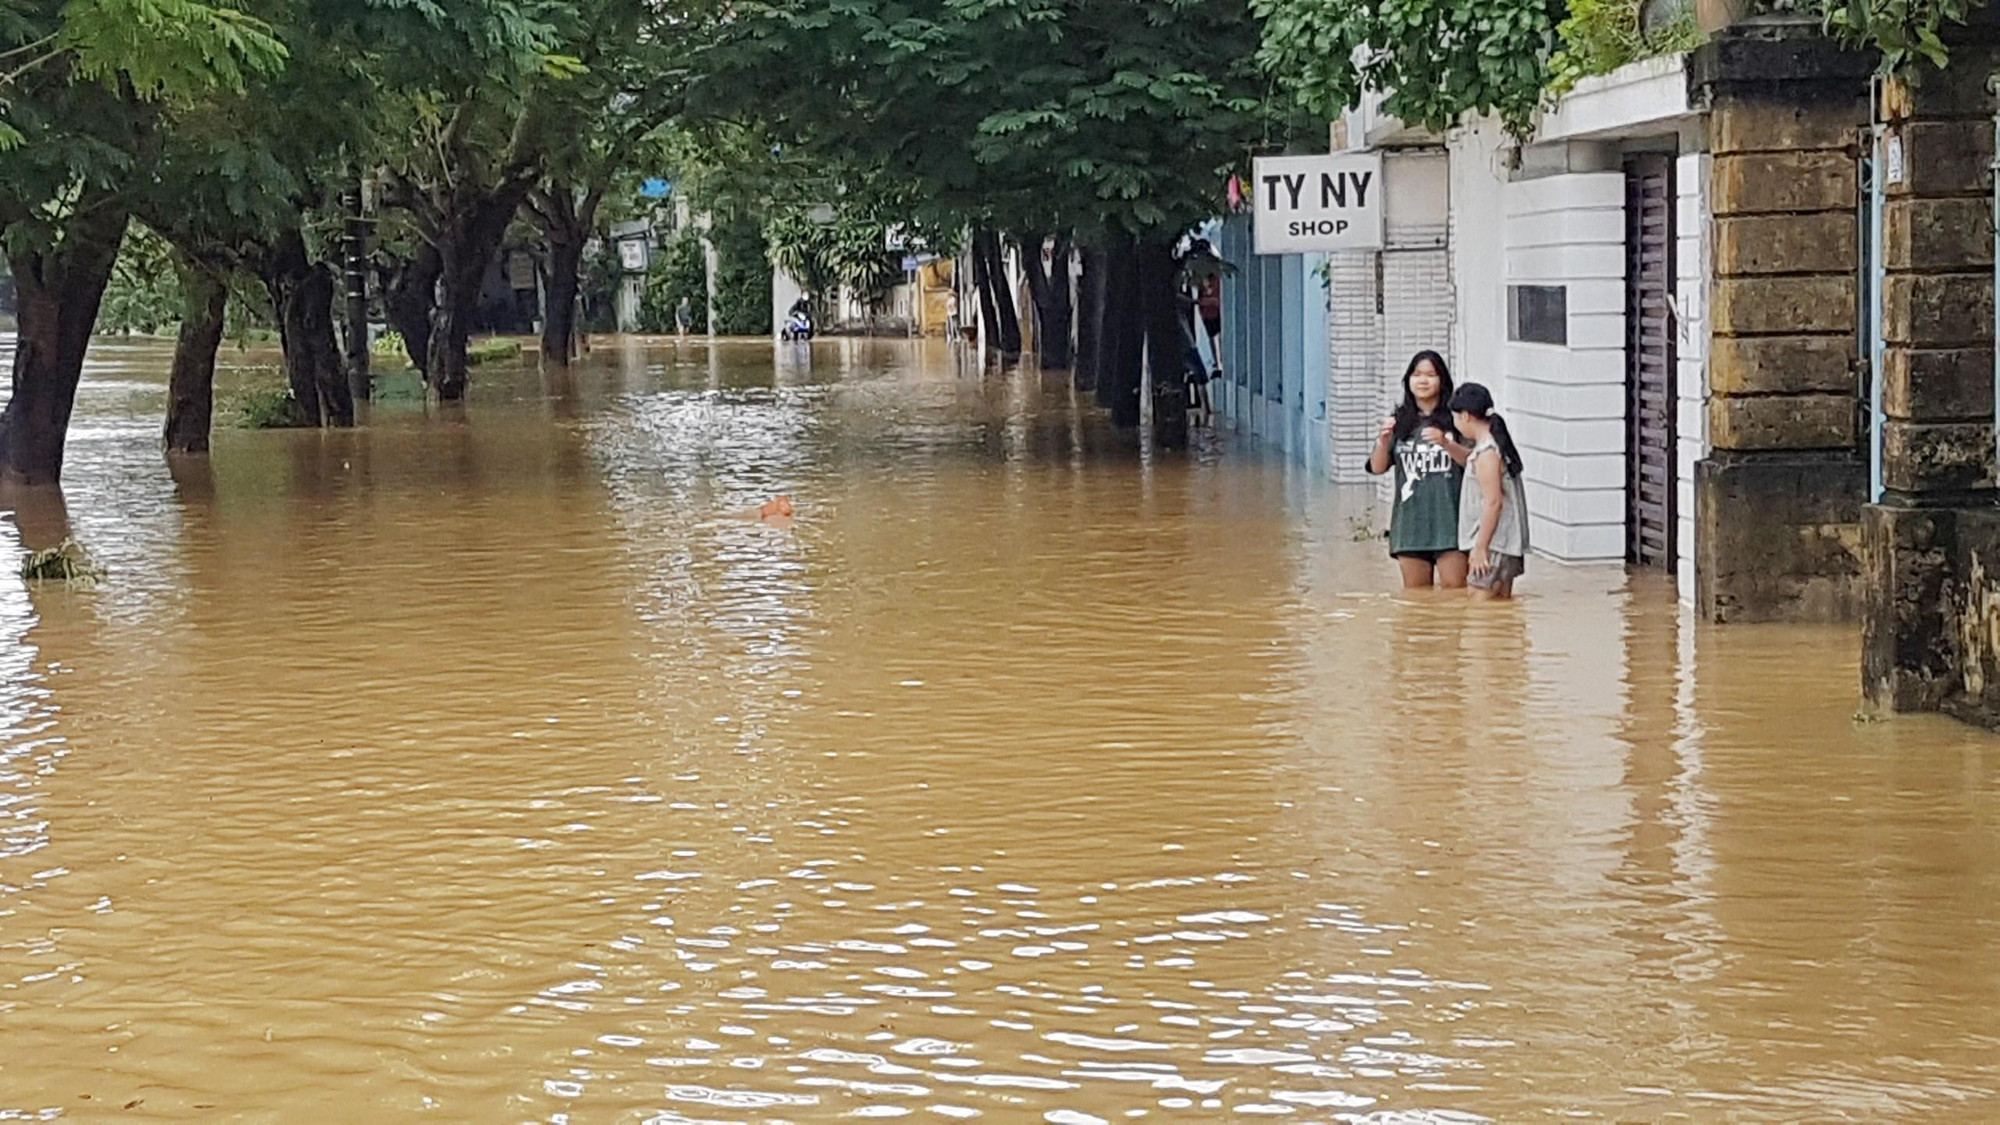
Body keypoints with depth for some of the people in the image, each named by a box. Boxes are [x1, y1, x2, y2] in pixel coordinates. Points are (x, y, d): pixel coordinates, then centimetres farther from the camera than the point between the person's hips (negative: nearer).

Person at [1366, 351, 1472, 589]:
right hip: (1411, 520, 3)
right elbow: (1377, 467, 5)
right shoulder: (1400, 421, 10)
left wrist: (1445, 443, -23)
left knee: (1454, 588, -9)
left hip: (1449, 518, -3)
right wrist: (1384, 440, -15)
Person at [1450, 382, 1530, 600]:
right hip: (1506, 542, 10)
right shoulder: (1496, 445, 11)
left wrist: (1480, 547, -19)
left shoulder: (1487, 453, -18)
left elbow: (1493, 502, -21)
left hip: (1492, 542, -10)